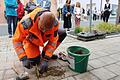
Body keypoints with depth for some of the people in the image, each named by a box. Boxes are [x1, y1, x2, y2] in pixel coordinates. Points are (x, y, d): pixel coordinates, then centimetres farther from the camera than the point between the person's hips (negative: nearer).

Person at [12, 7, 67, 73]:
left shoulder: (54, 23, -31)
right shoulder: (26, 22, -39)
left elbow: (53, 41, -22)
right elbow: (16, 40, -27)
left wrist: (46, 59, -27)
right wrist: (23, 58, -33)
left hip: (44, 38, 4)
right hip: (30, 40, -3)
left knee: (62, 34, -11)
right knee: (34, 61, -23)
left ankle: (44, 54, 2)